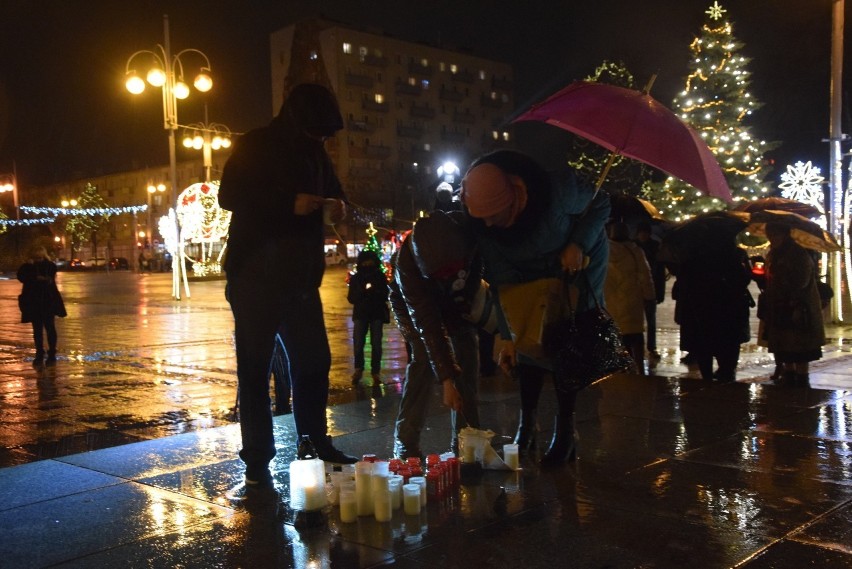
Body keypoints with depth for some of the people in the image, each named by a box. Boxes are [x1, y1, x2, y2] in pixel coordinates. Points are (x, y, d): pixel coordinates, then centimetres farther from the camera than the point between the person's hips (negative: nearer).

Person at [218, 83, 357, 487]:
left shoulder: (315, 153, 13)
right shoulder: (254, 147, -4)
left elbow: (331, 190, 24)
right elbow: (229, 197, -12)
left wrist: (335, 205, -1)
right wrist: (288, 205, -23)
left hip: (301, 277, 6)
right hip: (256, 276, -6)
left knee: (314, 361, 9)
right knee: (255, 367, -2)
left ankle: (316, 443, 23)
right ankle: (256, 459, 6)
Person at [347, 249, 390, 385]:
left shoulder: (380, 277, 3)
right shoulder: (356, 278, 5)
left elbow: (385, 295, 4)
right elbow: (351, 298, 4)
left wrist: (374, 293, -17)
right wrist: (361, 293, -17)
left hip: (377, 314, 0)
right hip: (360, 314, 0)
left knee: (376, 344, -3)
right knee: (358, 343, -8)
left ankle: (376, 372, 5)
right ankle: (358, 369, 9)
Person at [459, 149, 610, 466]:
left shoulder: (559, 187, -38)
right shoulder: (481, 219, -26)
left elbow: (601, 205, -16)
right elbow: (501, 278, -21)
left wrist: (578, 245, -31)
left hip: (580, 262, -3)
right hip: (532, 273, 3)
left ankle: (565, 433, -2)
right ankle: (527, 424, 10)